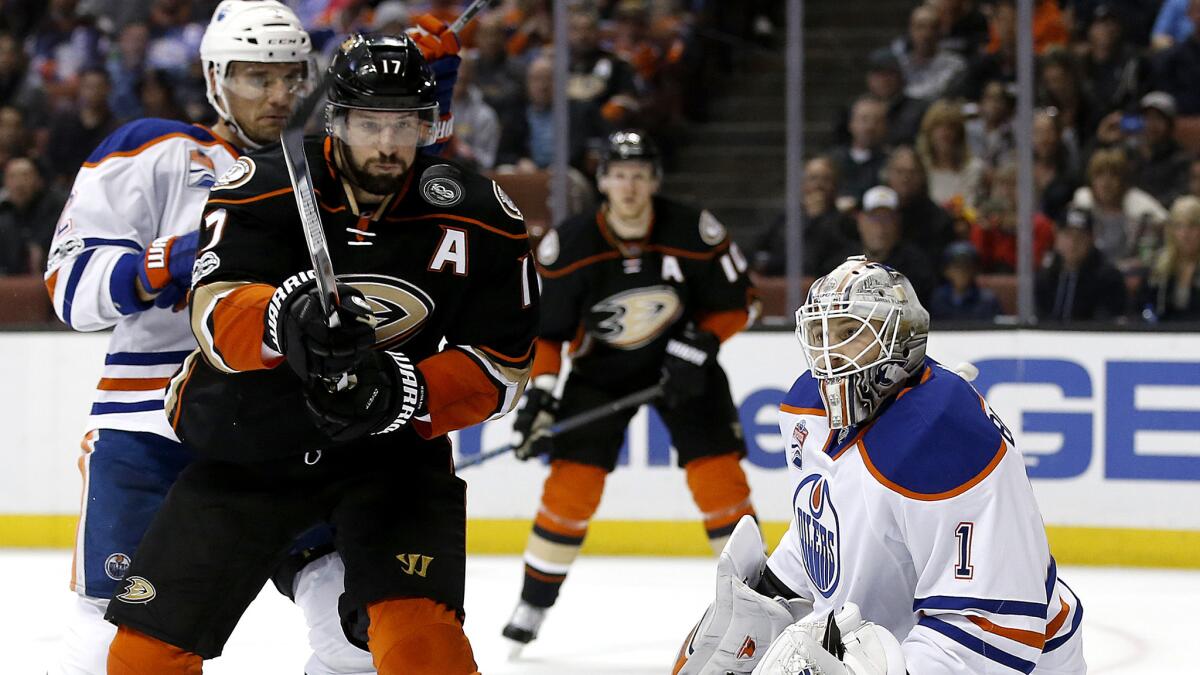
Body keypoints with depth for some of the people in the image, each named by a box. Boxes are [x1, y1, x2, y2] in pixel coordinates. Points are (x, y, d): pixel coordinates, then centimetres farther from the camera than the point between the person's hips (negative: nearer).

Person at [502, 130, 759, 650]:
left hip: (681, 364, 0)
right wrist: (538, 396, -19)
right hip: (600, 368, 0)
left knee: (719, 472, -11)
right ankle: (532, 605, 4)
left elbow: (738, 304, -7)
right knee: (572, 482, -10)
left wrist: (699, 347, -21)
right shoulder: (569, 246, -19)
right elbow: (544, 329, -9)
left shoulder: (695, 233, -19)